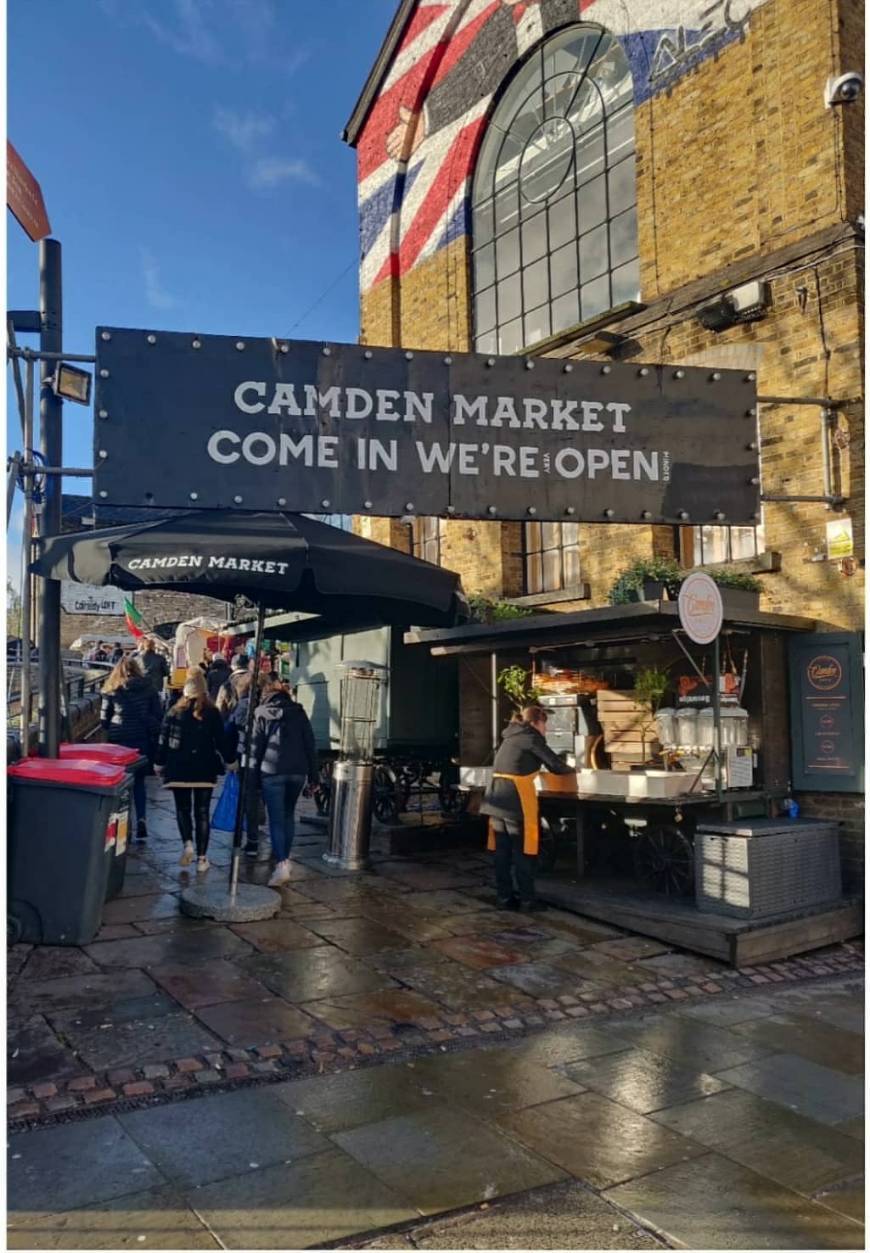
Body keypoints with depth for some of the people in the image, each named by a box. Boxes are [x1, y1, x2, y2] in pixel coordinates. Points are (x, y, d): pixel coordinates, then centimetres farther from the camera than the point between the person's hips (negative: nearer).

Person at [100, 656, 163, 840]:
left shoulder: (112, 690, 0)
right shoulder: (149, 690, 3)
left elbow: (104, 719, 1)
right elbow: (157, 716, 2)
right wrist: (154, 736, 11)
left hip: (118, 740, -1)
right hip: (142, 740, 1)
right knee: (139, 781, 12)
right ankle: (141, 818, -4)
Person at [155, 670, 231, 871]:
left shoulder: (174, 712, 1)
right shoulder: (212, 713, -1)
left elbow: (164, 740, 3)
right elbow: (220, 740, 1)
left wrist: (160, 763, 14)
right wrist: (229, 760, 14)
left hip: (179, 769, 0)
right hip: (205, 769, 0)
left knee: (183, 809, 14)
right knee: (202, 812, 5)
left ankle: (188, 843, -9)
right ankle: (202, 858, 4)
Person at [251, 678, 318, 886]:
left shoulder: (261, 714, 2)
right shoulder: (298, 711, 9)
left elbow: (256, 747, -1)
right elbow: (310, 744, 7)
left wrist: (254, 775, 6)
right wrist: (313, 775, 10)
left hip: (272, 772, -3)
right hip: (298, 771, 3)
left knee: (276, 819, -4)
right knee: (289, 815, 19)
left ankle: (281, 865, -16)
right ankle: (285, 858, 24)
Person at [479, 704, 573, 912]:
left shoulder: (511, 737, 20)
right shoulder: (531, 737, -4)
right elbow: (555, 765, -3)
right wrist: (570, 769, 16)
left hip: (497, 797, 8)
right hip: (515, 800, -8)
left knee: (502, 850, 10)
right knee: (522, 851, 0)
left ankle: (505, 898, 15)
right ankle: (527, 899, 6)